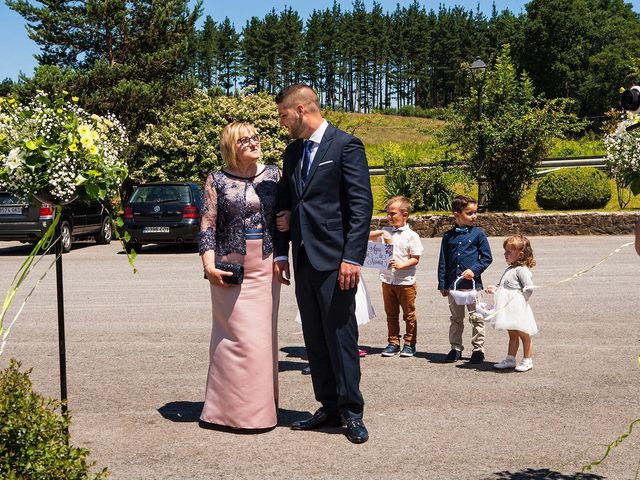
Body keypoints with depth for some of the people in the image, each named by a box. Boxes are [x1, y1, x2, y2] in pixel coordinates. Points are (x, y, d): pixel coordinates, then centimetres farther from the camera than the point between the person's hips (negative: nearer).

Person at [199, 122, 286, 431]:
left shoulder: (273, 174, 8)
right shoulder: (217, 180, 0)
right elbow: (207, 225, -3)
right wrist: (209, 264, -14)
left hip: (266, 266, 3)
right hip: (231, 267, -3)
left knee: (263, 334, 8)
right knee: (239, 335, -5)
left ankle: (261, 403, 21)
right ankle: (235, 408, 7)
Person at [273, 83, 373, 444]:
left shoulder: (346, 145, -6)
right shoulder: (293, 152, 16)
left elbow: (362, 204, -11)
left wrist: (353, 256, -17)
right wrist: (282, 252, 12)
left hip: (334, 259, -7)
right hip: (304, 261, 7)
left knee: (341, 336, -3)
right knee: (315, 339, 10)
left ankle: (352, 412, 9)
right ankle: (330, 408, 21)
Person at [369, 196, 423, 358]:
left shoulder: (411, 236, -7)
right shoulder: (385, 231, 6)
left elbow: (415, 259, -8)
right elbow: (367, 237, 10)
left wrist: (401, 265, -23)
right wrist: (378, 233, -9)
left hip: (406, 282, -4)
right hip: (387, 281, 5)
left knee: (409, 315, 6)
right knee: (391, 314, 12)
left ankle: (409, 344, 17)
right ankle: (393, 343, 21)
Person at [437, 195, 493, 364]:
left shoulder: (478, 233, -2)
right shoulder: (448, 236, 4)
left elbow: (487, 258, -1)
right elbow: (443, 261, 7)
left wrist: (474, 270, -15)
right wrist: (442, 284, 4)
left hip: (472, 283, -2)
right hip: (453, 285, 3)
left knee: (476, 318, 3)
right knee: (456, 318, 13)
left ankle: (478, 350, 14)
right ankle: (456, 348, 24)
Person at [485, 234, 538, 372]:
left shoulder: (522, 270, -16)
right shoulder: (509, 269, 14)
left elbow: (529, 288, -22)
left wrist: (520, 300, -16)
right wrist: (495, 288, 8)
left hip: (518, 309, -9)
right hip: (508, 309, 9)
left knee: (524, 334, 4)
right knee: (512, 335, 17)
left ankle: (527, 361, 14)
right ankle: (510, 359, 23)